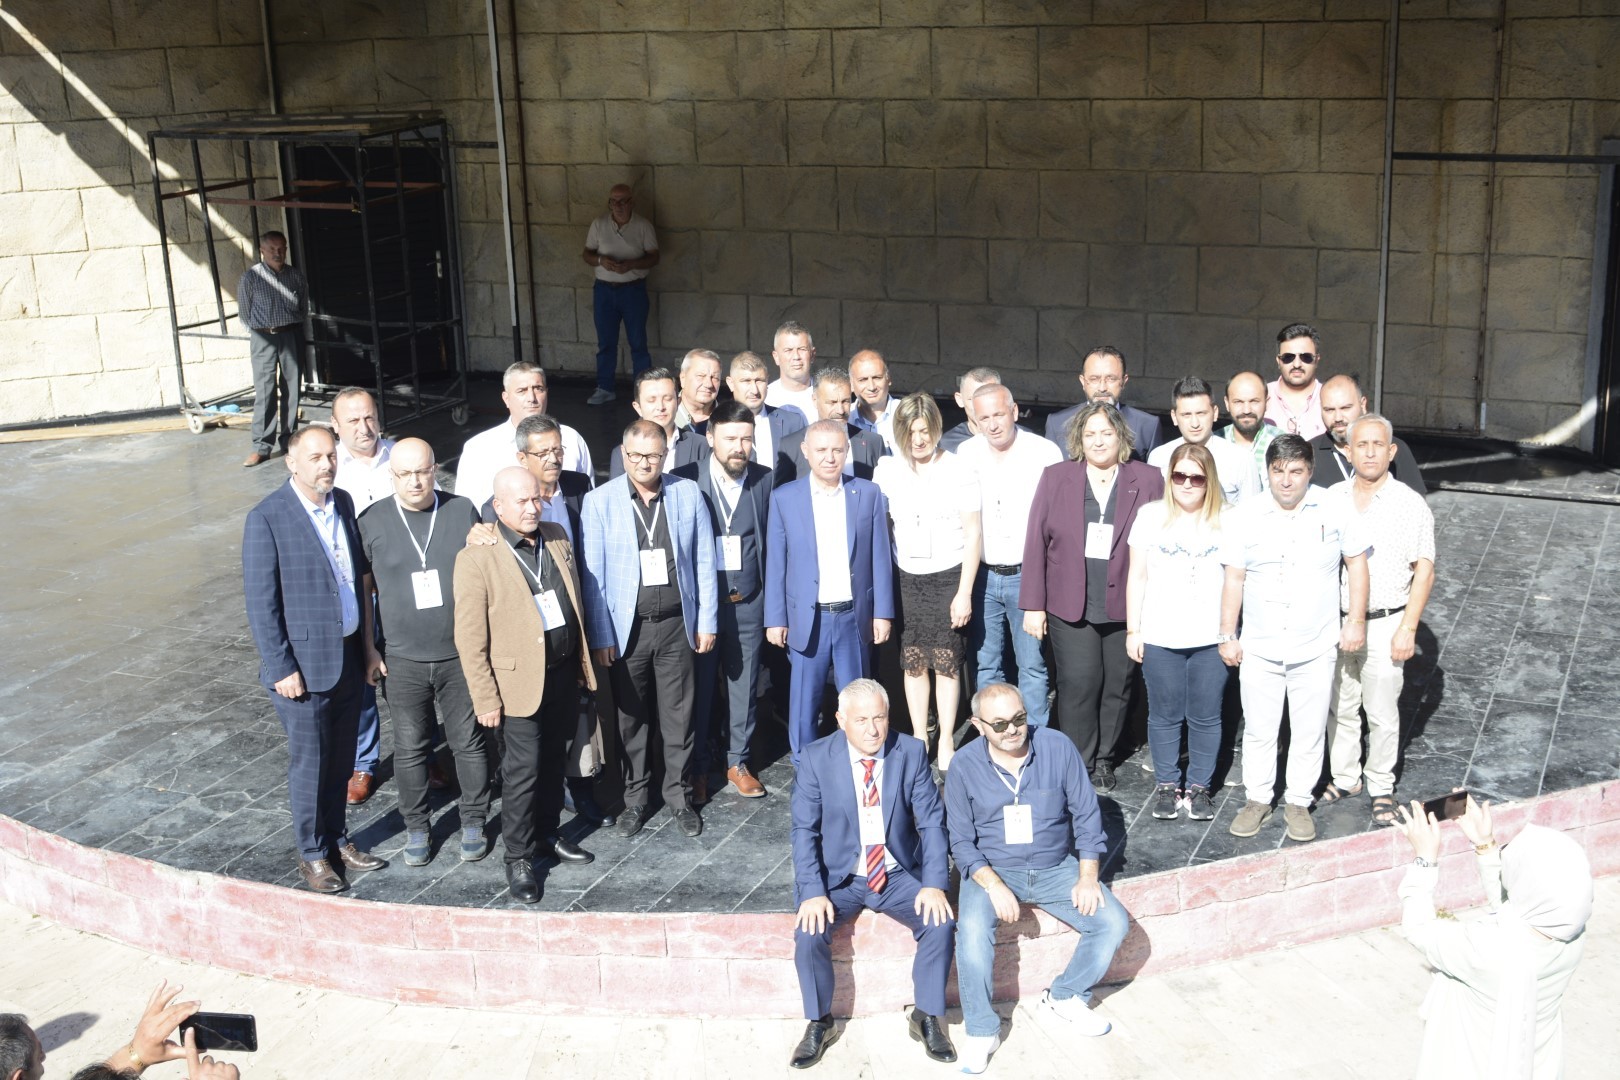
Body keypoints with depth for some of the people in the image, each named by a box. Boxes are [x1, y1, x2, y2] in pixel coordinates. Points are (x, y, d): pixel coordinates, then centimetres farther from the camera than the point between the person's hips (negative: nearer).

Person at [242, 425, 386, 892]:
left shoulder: (343, 502, 4)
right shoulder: (267, 519, -16)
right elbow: (260, 602, -14)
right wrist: (281, 669, -15)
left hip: (348, 657, 6)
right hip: (303, 664, -6)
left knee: (341, 761, 17)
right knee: (310, 764, 7)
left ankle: (336, 839, 34)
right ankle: (313, 854, 23)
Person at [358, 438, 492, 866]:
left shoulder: (462, 512, -2)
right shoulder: (372, 521, -4)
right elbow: (363, 589, 3)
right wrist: (369, 649, 1)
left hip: (461, 654, 0)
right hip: (403, 659, 0)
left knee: (469, 742, 9)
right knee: (410, 749, 10)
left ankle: (474, 822, 27)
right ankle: (416, 828, 27)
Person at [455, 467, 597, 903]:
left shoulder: (557, 538, 5)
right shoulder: (476, 557, -14)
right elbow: (470, 638, -13)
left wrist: (583, 661, 14)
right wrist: (485, 699, -13)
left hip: (565, 673, 6)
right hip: (520, 681, -6)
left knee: (552, 760, 17)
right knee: (523, 769, -2)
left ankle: (546, 834, 34)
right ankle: (518, 858, 12)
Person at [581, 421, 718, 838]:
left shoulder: (688, 494, -1)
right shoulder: (600, 502, -5)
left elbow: (704, 562, 4)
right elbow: (594, 575, -3)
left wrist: (707, 621, 3)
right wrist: (600, 636, -5)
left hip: (677, 624, 1)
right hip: (626, 627, -1)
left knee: (678, 715, 7)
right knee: (631, 717, 10)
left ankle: (680, 796, 23)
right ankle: (636, 799, 24)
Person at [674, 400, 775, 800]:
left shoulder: (765, 481, -1)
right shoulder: (687, 481, -7)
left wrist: (773, 601, 2)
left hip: (748, 603, 2)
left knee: (744, 685, 11)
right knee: (699, 687, 7)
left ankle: (738, 763, 27)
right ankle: (696, 768, 23)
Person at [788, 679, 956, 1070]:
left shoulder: (911, 752, -7)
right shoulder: (817, 758, -9)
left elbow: (931, 822, -5)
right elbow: (804, 830, -8)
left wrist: (934, 884, -18)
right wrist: (812, 892, -21)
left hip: (898, 875, 1)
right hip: (839, 877, -1)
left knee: (941, 922, -23)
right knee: (809, 931, -25)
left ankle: (927, 1016, 0)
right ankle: (819, 1023, -1)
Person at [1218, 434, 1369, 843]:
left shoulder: (1334, 511, -5)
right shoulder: (1244, 517, -4)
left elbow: (1356, 562, 5)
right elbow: (1233, 578, 0)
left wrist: (1357, 620, 0)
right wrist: (1227, 635, 0)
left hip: (1315, 648, 0)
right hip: (1259, 648, 1)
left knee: (1309, 731, 9)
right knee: (1258, 729, 11)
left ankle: (1298, 802, 25)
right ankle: (1258, 800, 27)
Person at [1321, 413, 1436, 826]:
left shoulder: (1410, 505, -6)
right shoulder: (1331, 499, 3)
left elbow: (1424, 572, -5)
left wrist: (1407, 629, -10)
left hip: (1384, 624, -3)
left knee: (1383, 713, 4)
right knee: (1340, 707, 12)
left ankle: (1381, 787, 19)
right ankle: (1344, 778, 28)